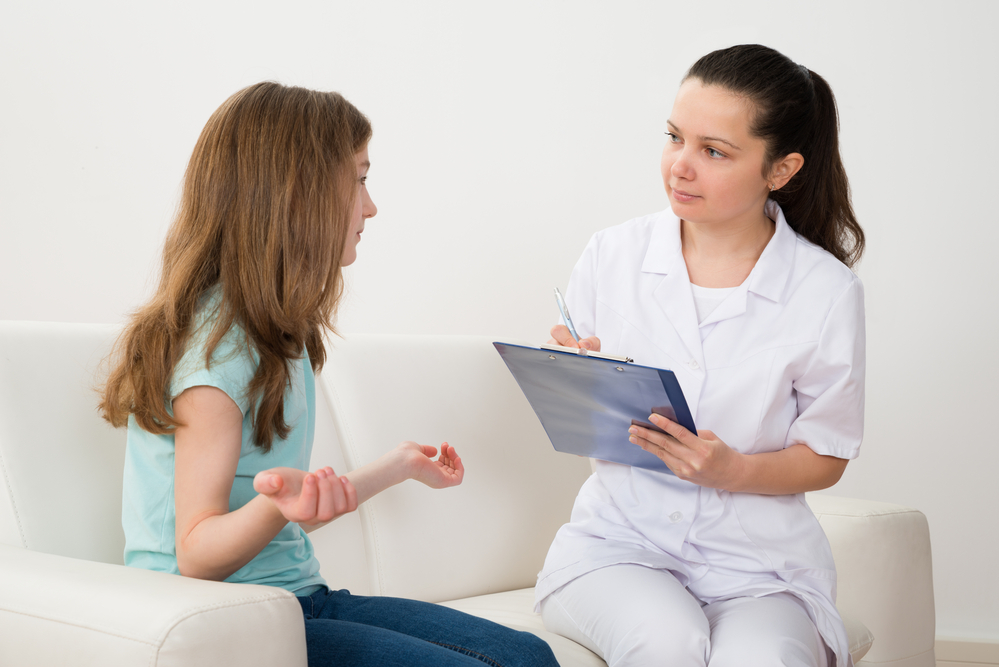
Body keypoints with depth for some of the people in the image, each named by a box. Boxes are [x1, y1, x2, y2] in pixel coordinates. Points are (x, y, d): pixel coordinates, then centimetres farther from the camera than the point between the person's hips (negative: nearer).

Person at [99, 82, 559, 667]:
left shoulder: (277, 332, 13)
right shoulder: (218, 342, -16)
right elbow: (197, 556, -16)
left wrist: (399, 466, 30)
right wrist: (281, 503, -36)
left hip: (297, 598, 9)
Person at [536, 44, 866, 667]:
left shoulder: (827, 292, -5)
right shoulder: (611, 256, 0)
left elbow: (826, 457, 2)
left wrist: (730, 470, -16)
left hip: (759, 557, -1)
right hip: (619, 536, 1)